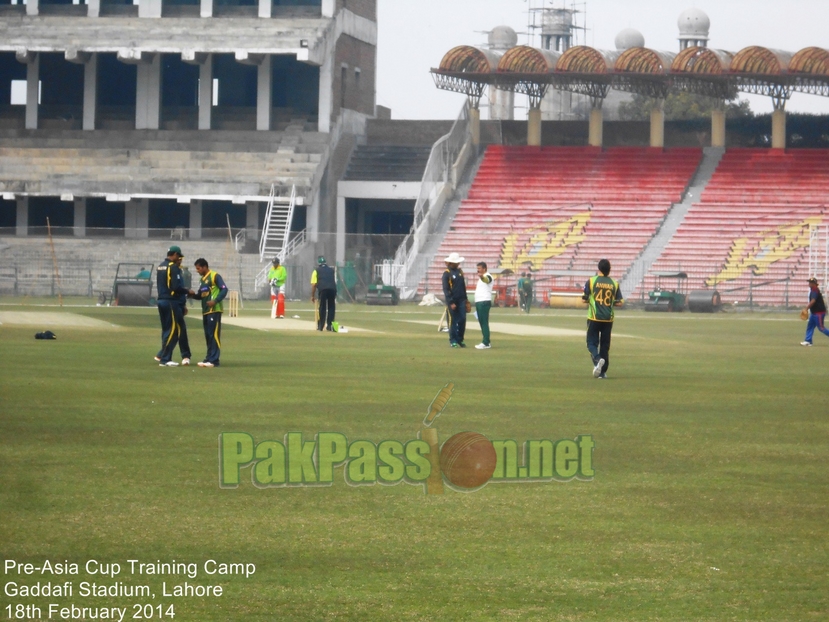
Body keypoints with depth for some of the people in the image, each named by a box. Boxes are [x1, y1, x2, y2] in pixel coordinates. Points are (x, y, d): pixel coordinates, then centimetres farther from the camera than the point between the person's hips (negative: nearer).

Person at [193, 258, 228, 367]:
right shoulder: (202, 279, 18)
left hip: (214, 310, -9)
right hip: (205, 311, 9)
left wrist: (215, 301, -22)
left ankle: (213, 360, -11)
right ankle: (209, 359, 14)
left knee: (214, 335, -9)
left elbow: (224, 289, -13)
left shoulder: (215, 276, -6)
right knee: (208, 336, 10)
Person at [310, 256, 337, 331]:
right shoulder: (332, 270, 25)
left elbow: (314, 284, 8)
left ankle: (320, 326, 5)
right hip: (333, 289, 2)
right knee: (331, 307, 10)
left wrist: (313, 296, 13)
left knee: (322, 308, 4)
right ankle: (329, 325, 6)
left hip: (323, 289, -2)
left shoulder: (316, 271, 15)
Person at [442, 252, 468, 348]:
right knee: (453, 321, -1)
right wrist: (451, 303, -17)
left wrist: (465, 299, 15)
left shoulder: (460, 271, 11)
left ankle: (460, 340, 14)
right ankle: (453, 341, 7)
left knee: (462, 320, 2)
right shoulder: (447, 274, -9)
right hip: (452, 301, -6)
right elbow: (446, 290, -13)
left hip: (461, 300, 6)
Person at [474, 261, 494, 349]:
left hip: (484, 302, -10)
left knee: (484, 322, -12)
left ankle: (486, 343, -14)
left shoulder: (487, 276, -8)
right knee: (482, 322, 11)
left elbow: (486, 279, -34)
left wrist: (482, 276, -58)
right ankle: (486, 342, 16)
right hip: (479, 302, 10)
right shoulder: (481, 278, 23)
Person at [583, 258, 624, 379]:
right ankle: (603, 372, 10)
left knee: (592, 343, 2)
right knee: (605, 345, 10)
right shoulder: (614, 284, 2)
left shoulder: (591, 281, -4)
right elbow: (620, 302, 1)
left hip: (594, 318, -3)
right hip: (608, 319, 3)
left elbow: (584, 299, -3)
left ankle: (597, 359, -27)